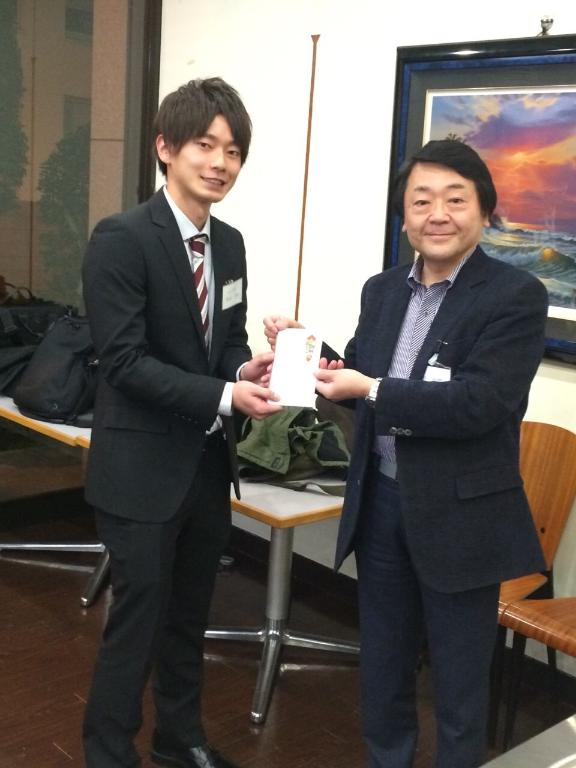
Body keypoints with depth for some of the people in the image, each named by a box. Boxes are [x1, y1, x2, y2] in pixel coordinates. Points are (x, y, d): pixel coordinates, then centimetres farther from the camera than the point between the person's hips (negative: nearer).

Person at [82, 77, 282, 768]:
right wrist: (223, 396, -26)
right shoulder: (121, 238, -16)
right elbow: (123, 360, -21)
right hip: (144, 466, -7)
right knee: (138, 620, 4)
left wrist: (247, 370, -11)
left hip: (208, 461, 7)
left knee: (190, 615, 20)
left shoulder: (230, 243, 7)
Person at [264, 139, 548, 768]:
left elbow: (477, 403, -24)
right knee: (382, 666, 21)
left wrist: (372, 389, -23)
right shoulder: (382, 291, 6)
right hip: (381, 503, 6)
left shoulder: (516, 297, -13)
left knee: (458, 680, 13)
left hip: (459, 515, -5)